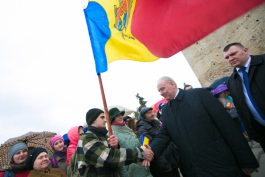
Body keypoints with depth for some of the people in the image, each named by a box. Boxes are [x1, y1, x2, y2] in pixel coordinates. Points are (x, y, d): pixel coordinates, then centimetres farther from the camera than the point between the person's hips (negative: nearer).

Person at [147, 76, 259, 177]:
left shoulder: (199, 94, -8)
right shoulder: (165, 110, 7)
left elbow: (226, 124, -9)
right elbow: (163, 135, 4)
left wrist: (246, 160, -10)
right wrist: (151, 151, -17)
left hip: (221, 164, -3)